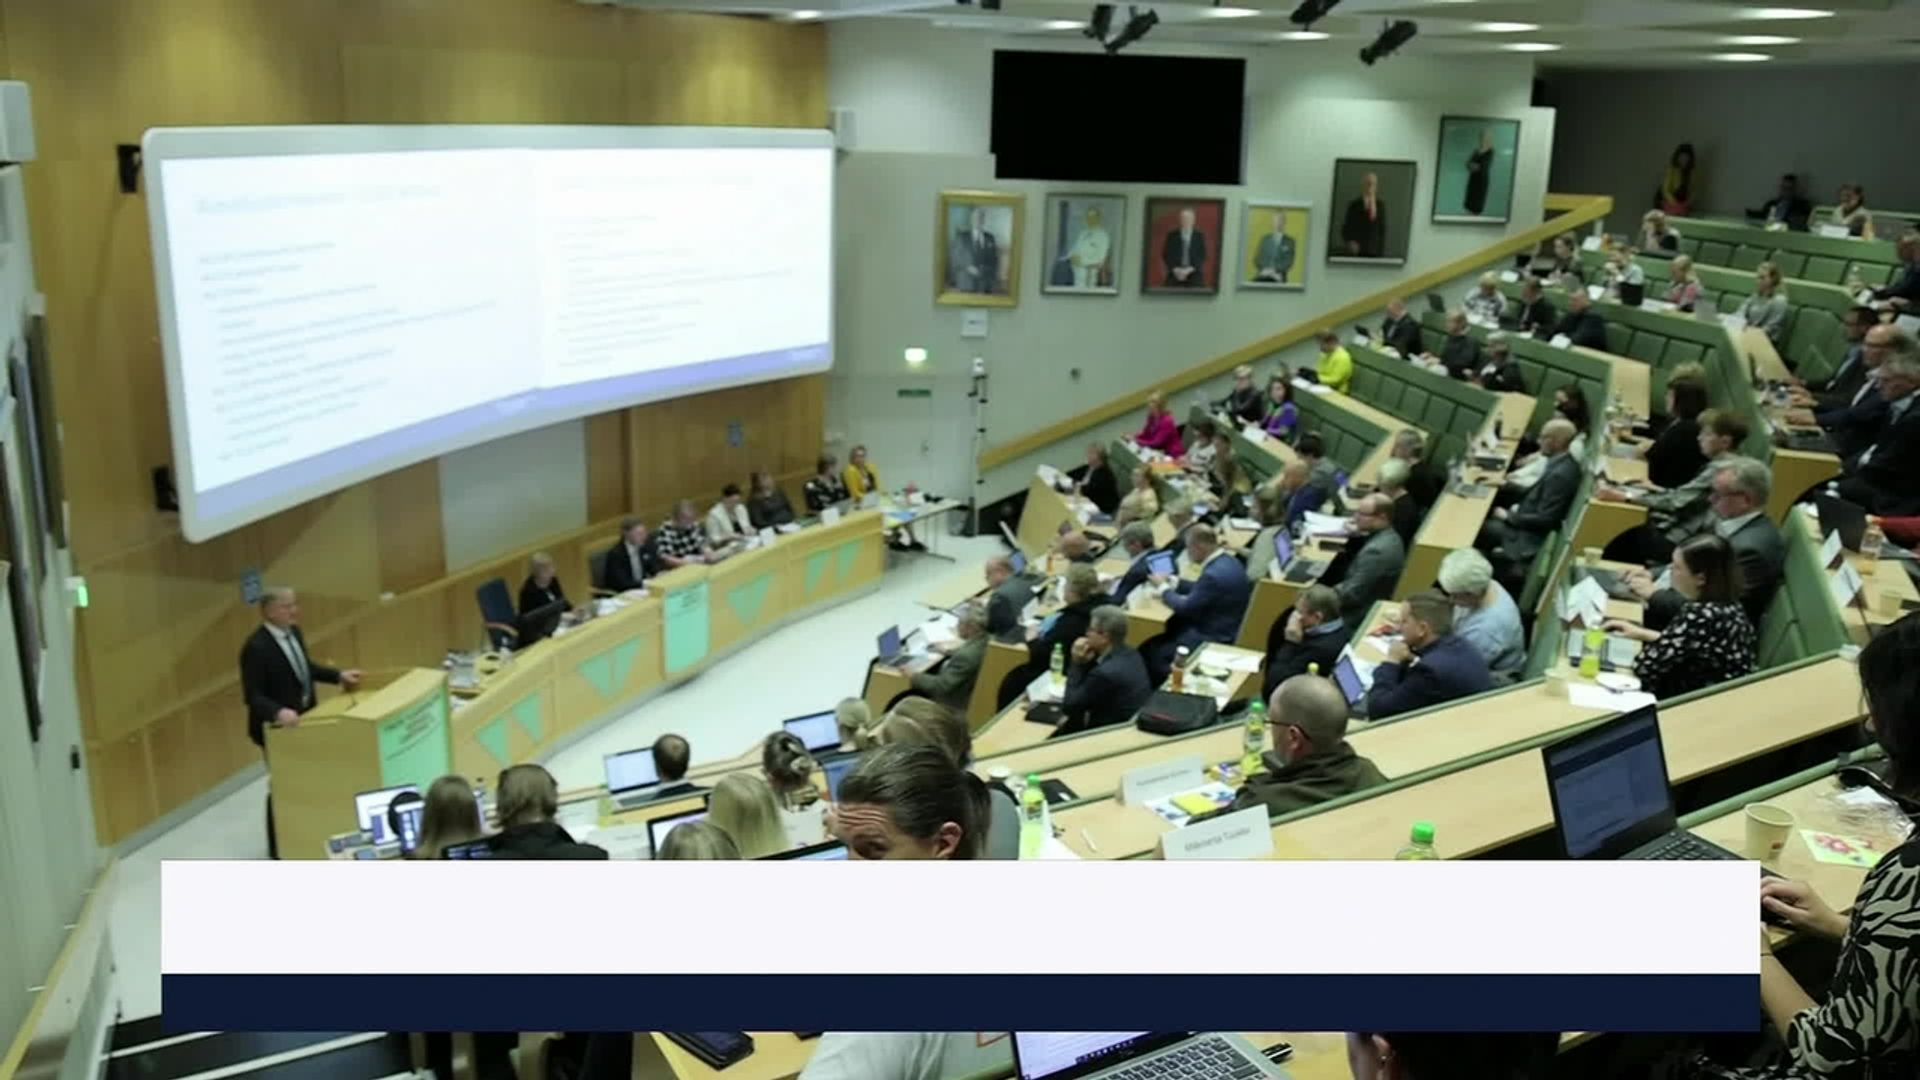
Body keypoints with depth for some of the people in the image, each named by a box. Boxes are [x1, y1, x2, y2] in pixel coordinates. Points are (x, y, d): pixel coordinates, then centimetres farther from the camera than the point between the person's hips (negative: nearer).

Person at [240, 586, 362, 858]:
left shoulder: (294, 632, 1)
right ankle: (279, 851, 21)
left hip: (303, 719, 8)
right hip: (277, 728, -8)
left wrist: (338, 675, 8)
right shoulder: (257, 647, -25)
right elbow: (252, 695, -24)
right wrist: (278, 712, -39)